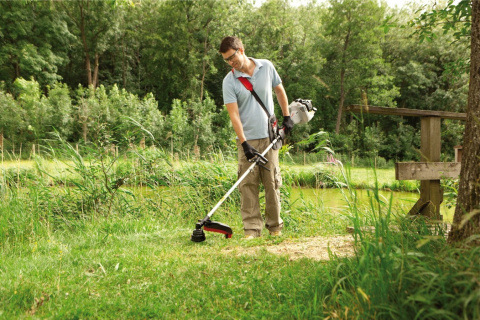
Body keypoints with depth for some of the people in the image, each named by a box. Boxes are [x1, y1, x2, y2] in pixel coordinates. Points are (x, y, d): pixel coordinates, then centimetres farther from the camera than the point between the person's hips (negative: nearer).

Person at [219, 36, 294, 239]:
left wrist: (286, 117, 15)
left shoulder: (266, 67, 2)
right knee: (248, 184, -5)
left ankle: (275, 226, 15)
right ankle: (252, 228, -2)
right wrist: (244, 143, -18)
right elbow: (234, 114, -11)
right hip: (247, 139, -1)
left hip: (269, 136, 1)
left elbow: (279, 90, 17)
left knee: (272, 182, 4)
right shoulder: (229, 81, -5)